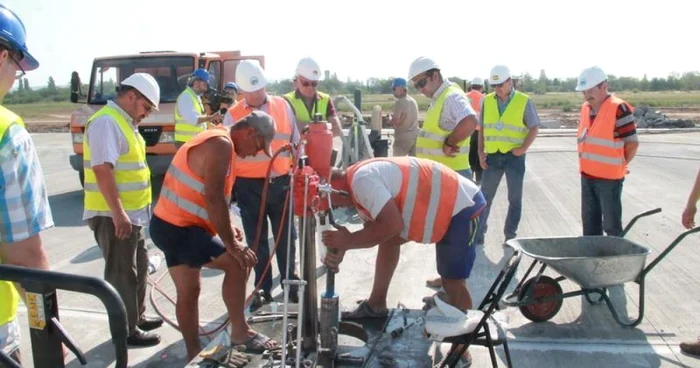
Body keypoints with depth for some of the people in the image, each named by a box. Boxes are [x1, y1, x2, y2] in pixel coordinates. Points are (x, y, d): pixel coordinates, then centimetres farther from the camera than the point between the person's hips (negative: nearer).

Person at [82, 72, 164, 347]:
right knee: (122, 273, 0)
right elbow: (103, 170, -26)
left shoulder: (124, 122, 14)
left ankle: (137, 317, 33)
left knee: (138, 266, 19)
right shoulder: (107, 122, -17)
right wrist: (118, 213, -27)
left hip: (132, 213, 10)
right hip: (114, 216, -10)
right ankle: (126, 331, 11)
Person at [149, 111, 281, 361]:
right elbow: (213, 198, -26)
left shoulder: (220, 143, 14)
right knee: (237, 263, -13)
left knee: (188, 291, 16)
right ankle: (240, 332, -2)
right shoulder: (221, 144, -19)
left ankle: (194, 354, 27)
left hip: (172, 225, 11)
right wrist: (231, 244, -22)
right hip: (179, 229, -11)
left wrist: (228, 227, 7)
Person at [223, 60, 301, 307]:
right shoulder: (233, 114, -1)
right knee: (257, 240, 10)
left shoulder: (282, 106, 3)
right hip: (249, 186, 0)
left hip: (281, 183, 1)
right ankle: (263, 289, 23)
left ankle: (290, 284, 26)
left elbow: (295, 141, 9)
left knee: (285, 238, 11)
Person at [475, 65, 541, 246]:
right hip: (492, 156, 2)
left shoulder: (524, 101, -4)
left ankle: (510, 236, 18)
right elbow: (482, 128, 9)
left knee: (515, 198, 7)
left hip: (514, 156, -2)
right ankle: (478, 235, 14)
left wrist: (524, 148, -14)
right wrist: (481, 152, 1)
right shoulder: (487, 101, 4)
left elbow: (534, 128, -2)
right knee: (485, 196, 5)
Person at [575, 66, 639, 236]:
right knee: (589, 222, 17)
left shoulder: (619, 108, -15)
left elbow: (632, 143, -12)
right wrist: (587, 165, 13)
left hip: (609, 178, -7)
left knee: (611, 225, 1)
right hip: (587, 176, 8)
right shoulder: (585, 108, 9)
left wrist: (618, 166, -2)